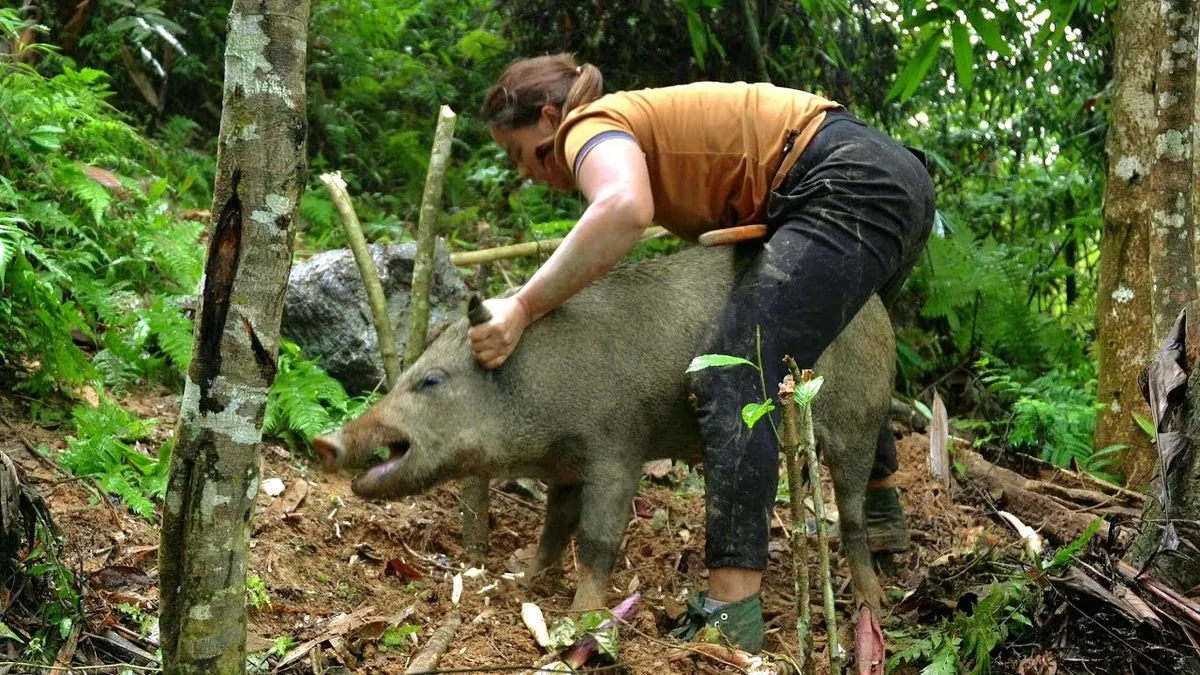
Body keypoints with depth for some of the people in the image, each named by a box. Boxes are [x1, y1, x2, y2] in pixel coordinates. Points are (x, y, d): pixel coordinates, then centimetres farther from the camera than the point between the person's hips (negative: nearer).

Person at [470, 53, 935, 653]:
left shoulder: (592, 125, -7)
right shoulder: (641, 127, 21)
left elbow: (625, 209, -32)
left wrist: (521, 308, -29)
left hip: (852, 187, -11)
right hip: (895, 181, 11)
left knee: (732, 377, -21)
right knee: (834, 352, 35)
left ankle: (731, 615, -29)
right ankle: (881, 512, 55)